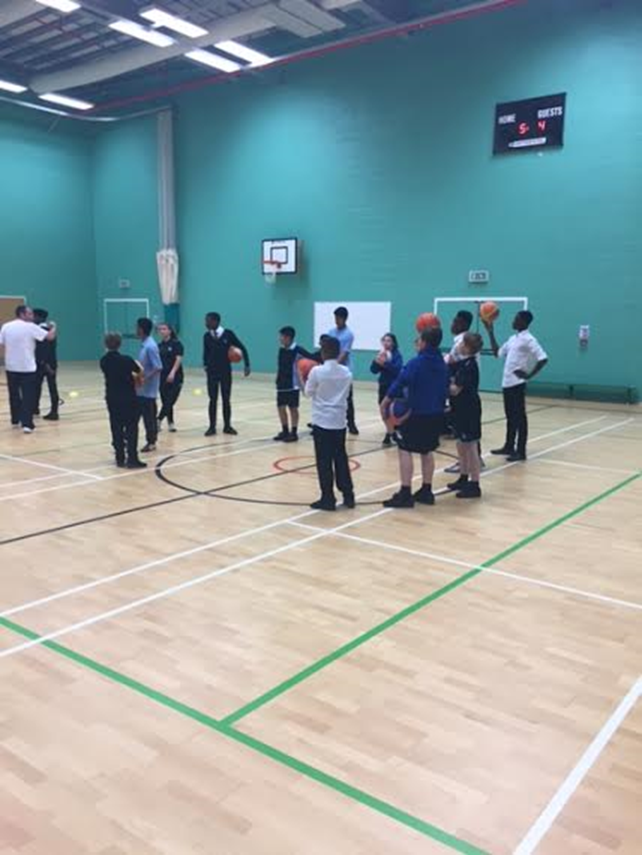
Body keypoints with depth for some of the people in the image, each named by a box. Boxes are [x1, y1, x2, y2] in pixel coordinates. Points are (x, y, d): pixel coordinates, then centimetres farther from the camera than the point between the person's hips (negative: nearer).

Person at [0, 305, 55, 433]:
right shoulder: (31, 327, -9)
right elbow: (50, 337, -11)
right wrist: (53, 327, 8)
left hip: (11, 367, 5)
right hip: (27, 367, -5)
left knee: (14, 395, 18)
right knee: (28, 396, -4)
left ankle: (15, 420, 28)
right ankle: (27, 424, -11)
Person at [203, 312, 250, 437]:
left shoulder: (228, 334, -9)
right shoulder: (207, 336, -2)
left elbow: (242, 348, -3)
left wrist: (247, 365, -5)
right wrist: (205, 364, 1)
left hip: (226, 372, -1)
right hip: (212, 372, 1)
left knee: (226, 399, 6)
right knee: (213, 399, 3)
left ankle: (227, 426, 16)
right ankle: (212, 427, 9)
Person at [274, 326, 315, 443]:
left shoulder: (297, 349, -13)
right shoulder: (281, 350, 6)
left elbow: (311, 357, -18)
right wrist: (278, 381, 14)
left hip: (293, 385, -6)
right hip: (282, 384, 6)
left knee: (293, 408, 2)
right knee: (281, 407, 9)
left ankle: (294, 433, 11)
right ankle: (285, 431, 21)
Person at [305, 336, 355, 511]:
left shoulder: (317, 371, -12)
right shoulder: (346, 372, 2)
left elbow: (309, 393, 1)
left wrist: (307, 378, 18)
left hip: (322, 421, -4)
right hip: (339, 421, 5)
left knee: (324, 461, 1)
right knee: (341, 458, 13)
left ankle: (328, 499, 3)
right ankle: (348, 496, 16)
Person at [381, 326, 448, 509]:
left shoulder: (416, 363, -14)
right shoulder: (442, 364, 8)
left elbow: (400, 382, -16)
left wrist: (385, 402, -6)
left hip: (417, 414, -7)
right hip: (436, 414, 7)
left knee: (405, 451, -4)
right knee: (427, 451, 16)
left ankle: (405, 494, -8)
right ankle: (426, 491, 20)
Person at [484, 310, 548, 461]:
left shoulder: (528, 339, -12)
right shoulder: (513, 339, 15)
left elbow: (543, 358, -20)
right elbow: (497, 353, 22)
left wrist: (529, 375, -18)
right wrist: (491, 332, 20)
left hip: (517, 384, -9)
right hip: (507, 383, 9)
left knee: (519, 417, -3)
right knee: (510, 416, 16)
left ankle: (521, 451, 1)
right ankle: (509, 447, 25)